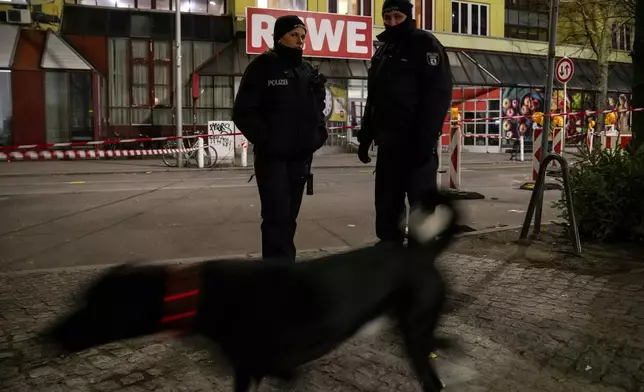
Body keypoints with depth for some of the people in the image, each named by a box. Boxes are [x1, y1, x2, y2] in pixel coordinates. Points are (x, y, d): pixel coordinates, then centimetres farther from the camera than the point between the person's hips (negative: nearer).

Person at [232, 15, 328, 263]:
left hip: (301, 156, 6)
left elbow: (318, 107, 26)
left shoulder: (308, 71, 15)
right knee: (277, 215, -12)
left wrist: (319, 132, 7)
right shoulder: (263, 66, -2)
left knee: (289, 216, 10)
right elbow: (243, 112, -8)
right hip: (272, 156, -6)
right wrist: (264, 140, -17)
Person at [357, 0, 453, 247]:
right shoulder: (383, 51, 20)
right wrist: (365, 136, 16)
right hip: (388, 142, 8)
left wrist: (426, 138, -22)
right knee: (387, 202, 11)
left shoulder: (424, 44, -4)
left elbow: (439, 93, -14)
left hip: (416, 141, -8)